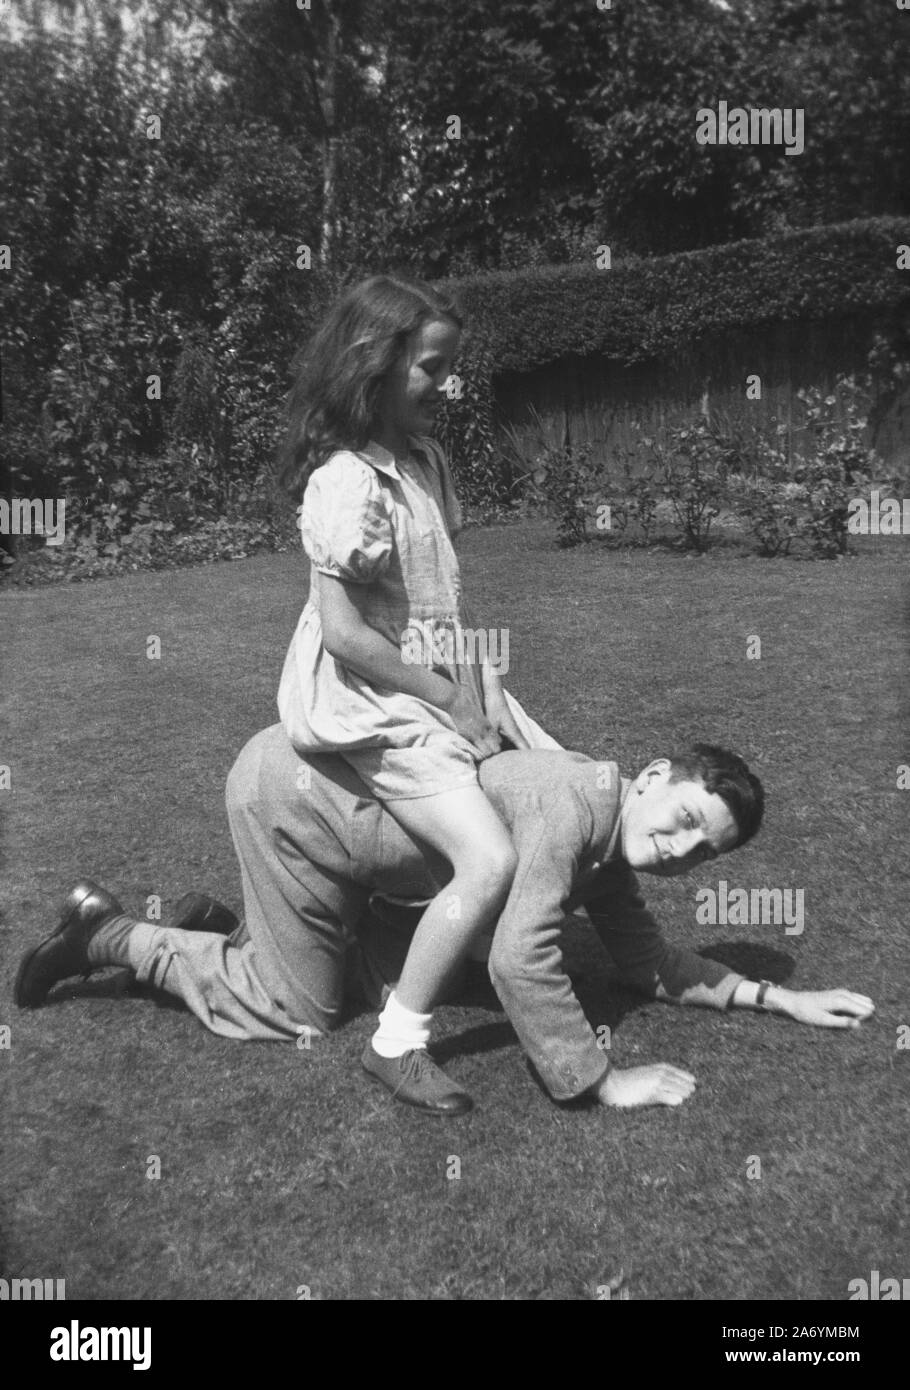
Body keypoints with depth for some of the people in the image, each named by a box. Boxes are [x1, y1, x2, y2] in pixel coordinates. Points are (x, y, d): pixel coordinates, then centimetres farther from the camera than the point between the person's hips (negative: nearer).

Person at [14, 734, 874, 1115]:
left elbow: (645, 962, 11)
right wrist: (603, 1083, -24)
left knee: (391, 984, 15)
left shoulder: (607, 842, 3)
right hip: (288, 791, -9)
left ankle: (222, 931, 28)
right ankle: (108, 933, 17)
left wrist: (779, 998, 9)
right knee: (299, 1008, 5)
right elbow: (519, 959, -35)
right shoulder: (578, 798, -26)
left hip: (330, 770, 9)